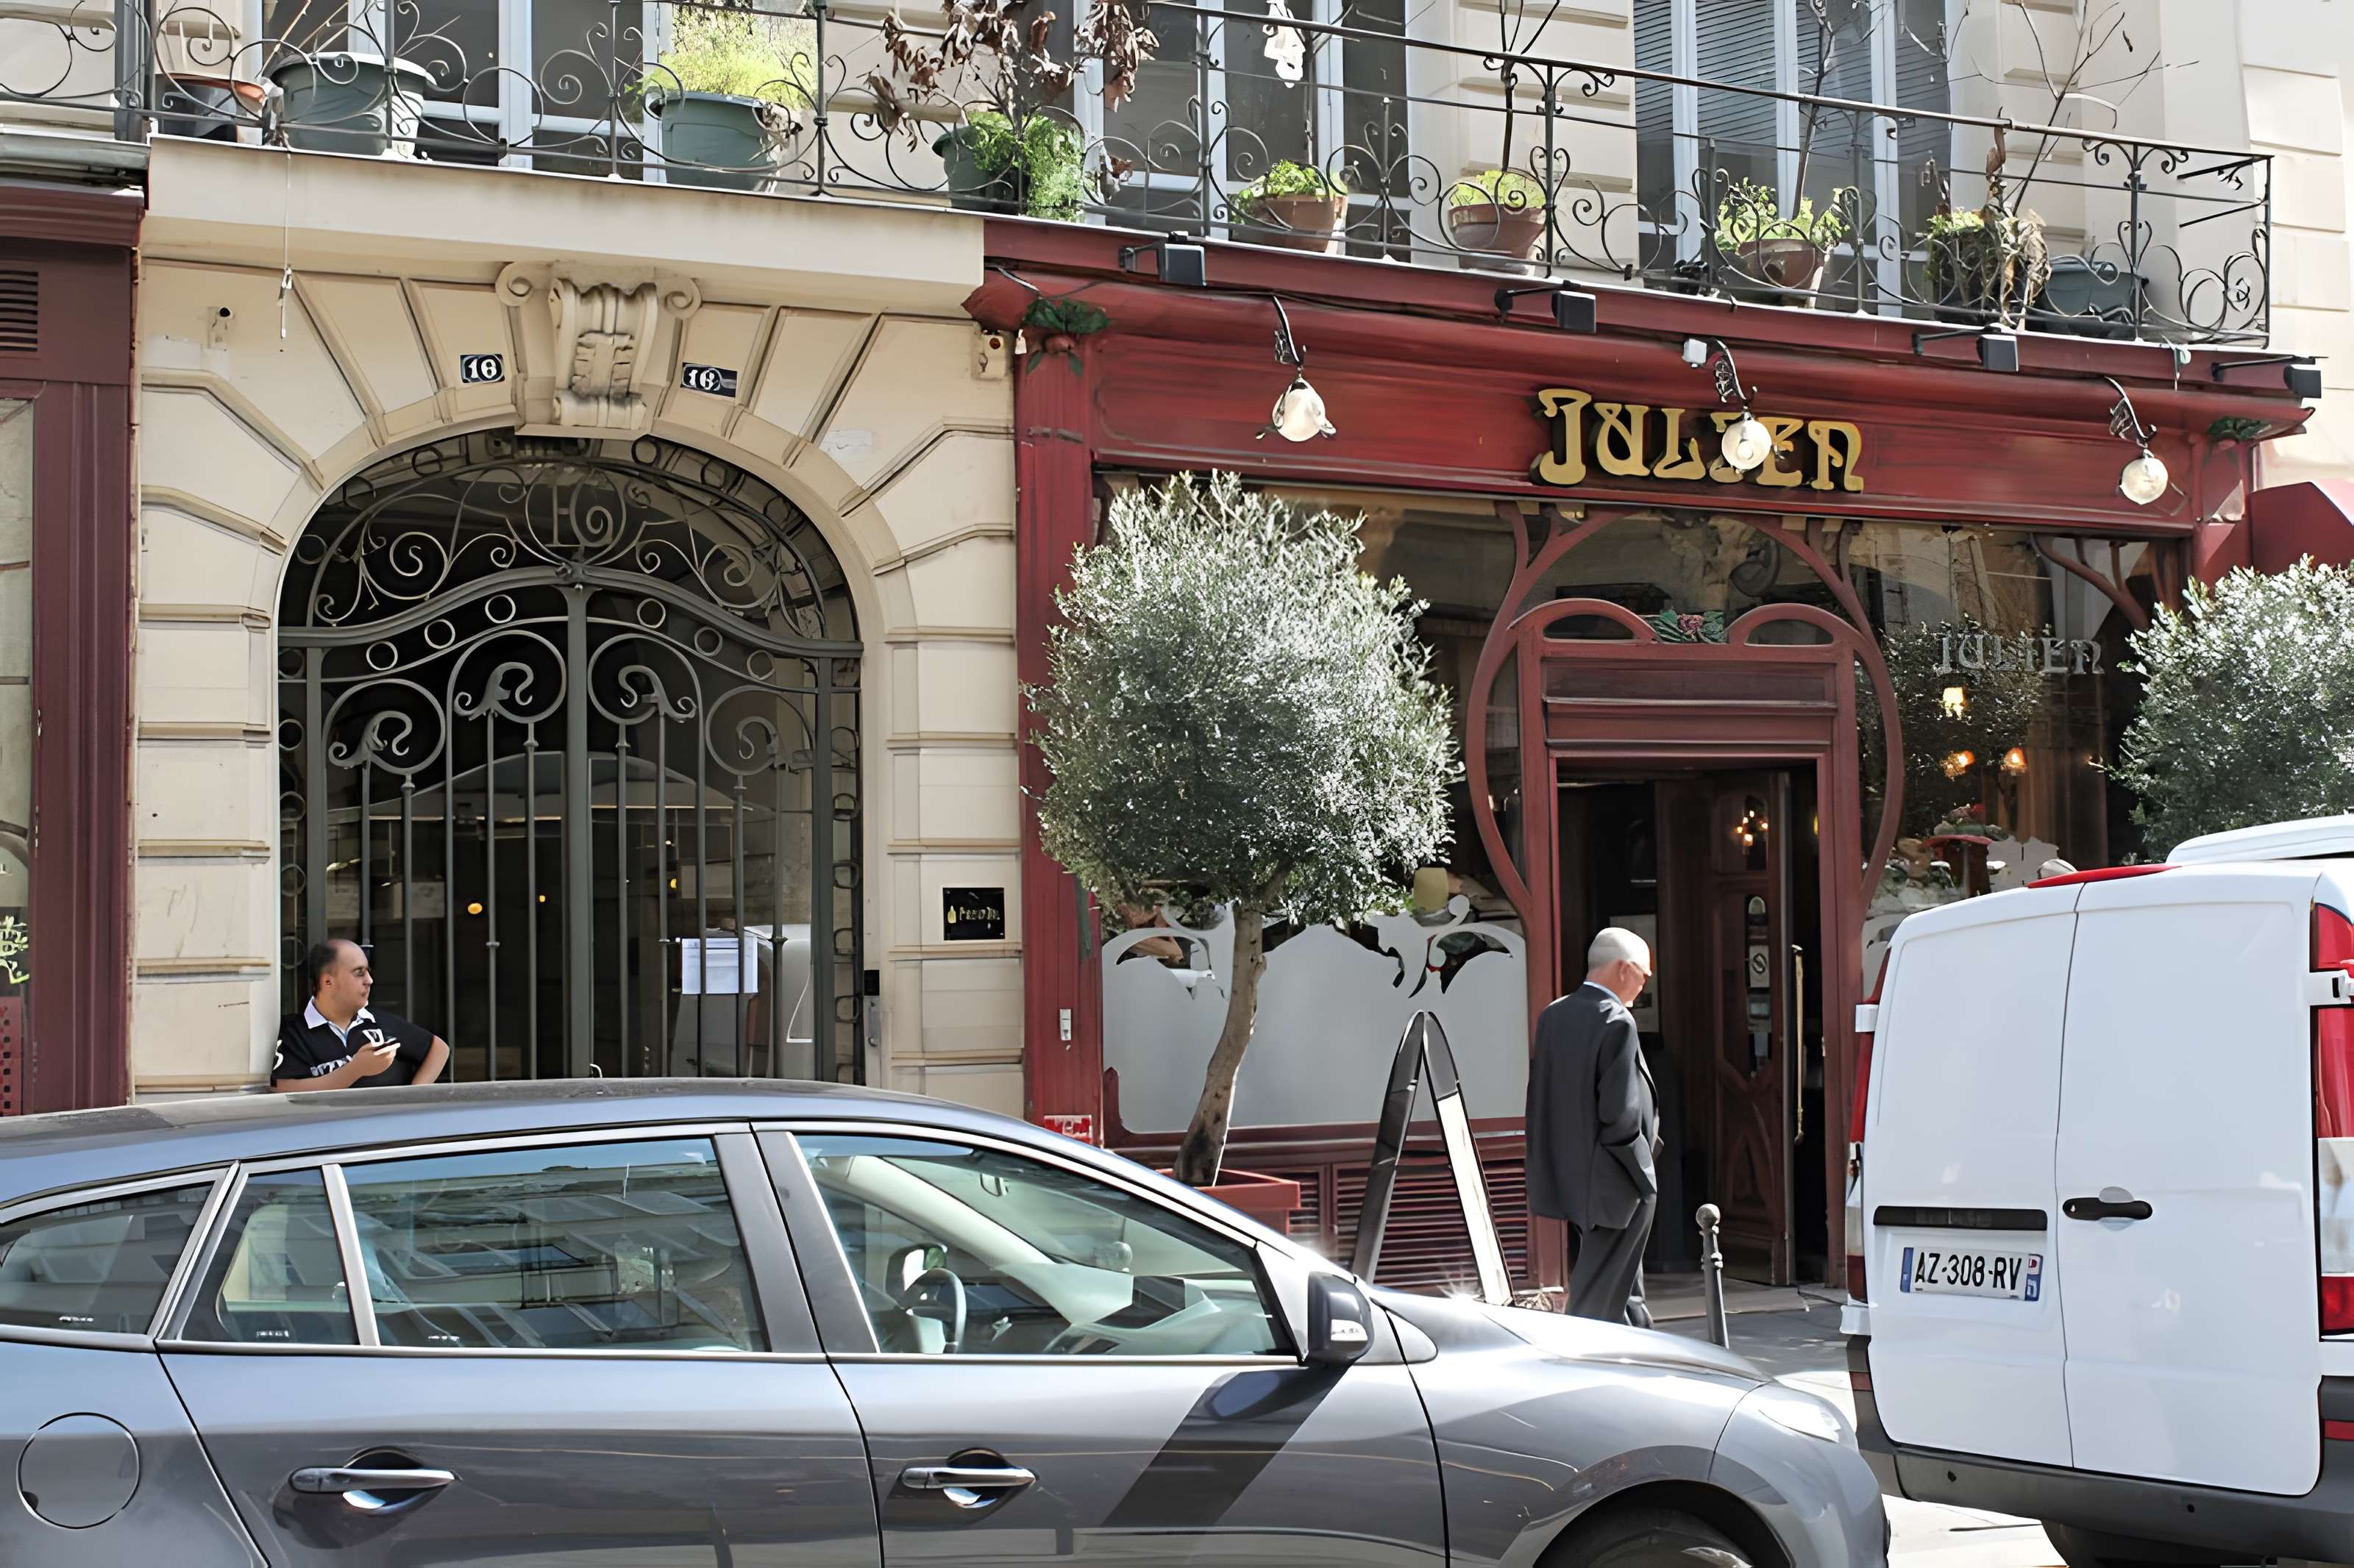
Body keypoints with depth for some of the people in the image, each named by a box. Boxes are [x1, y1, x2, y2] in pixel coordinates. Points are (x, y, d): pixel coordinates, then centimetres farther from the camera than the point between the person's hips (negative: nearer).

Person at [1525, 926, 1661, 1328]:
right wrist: (1642, 1170, -10)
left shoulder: (1551, 1017, 6)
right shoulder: (1616, 1023, -19)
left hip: (1570, 1179, 9)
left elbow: (1541, 1099, 10)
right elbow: (1620, 1113, -22)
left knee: (1627, 1295, 20)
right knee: (1598, 1300, 0)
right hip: (1616, 1188, -9)